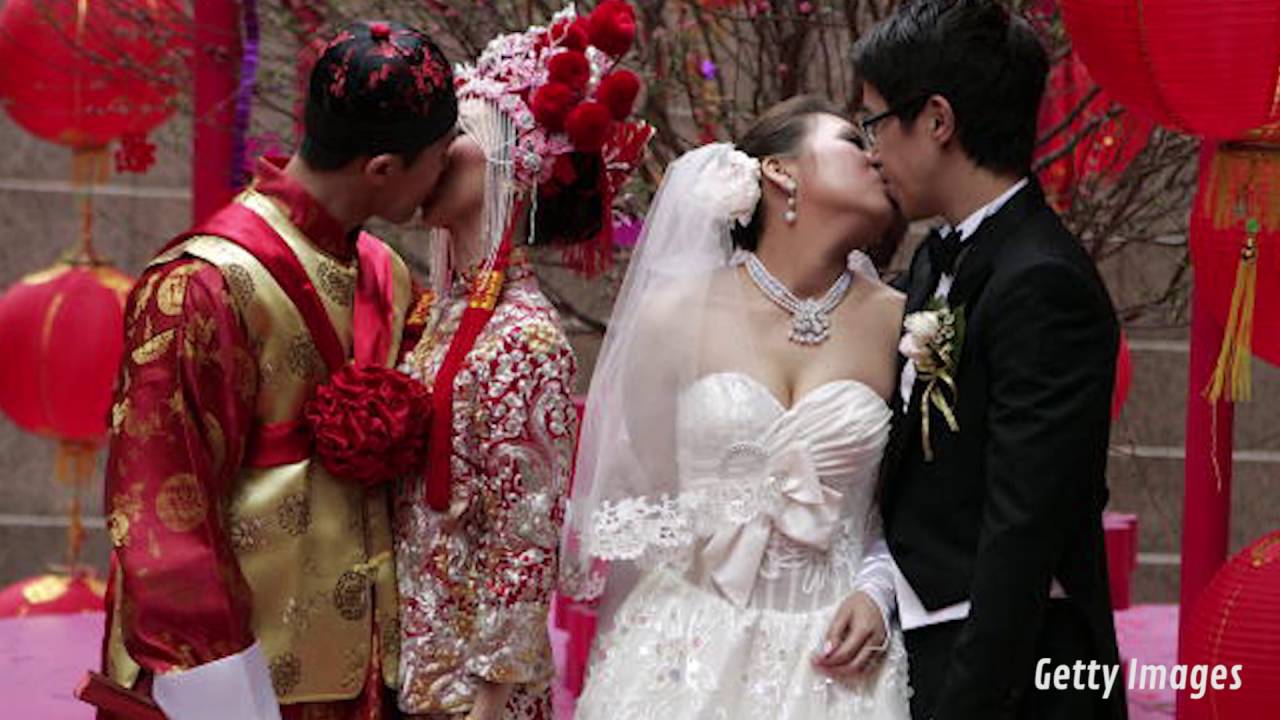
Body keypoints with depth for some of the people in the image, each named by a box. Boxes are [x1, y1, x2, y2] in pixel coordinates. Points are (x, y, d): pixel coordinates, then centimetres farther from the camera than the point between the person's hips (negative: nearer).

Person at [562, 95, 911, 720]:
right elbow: (640, 494, 7)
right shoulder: (676, 315, -2)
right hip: (690, 646, -1)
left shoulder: (895, 323, 1)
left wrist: (876, 593, -5)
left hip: (832, 652, 1)